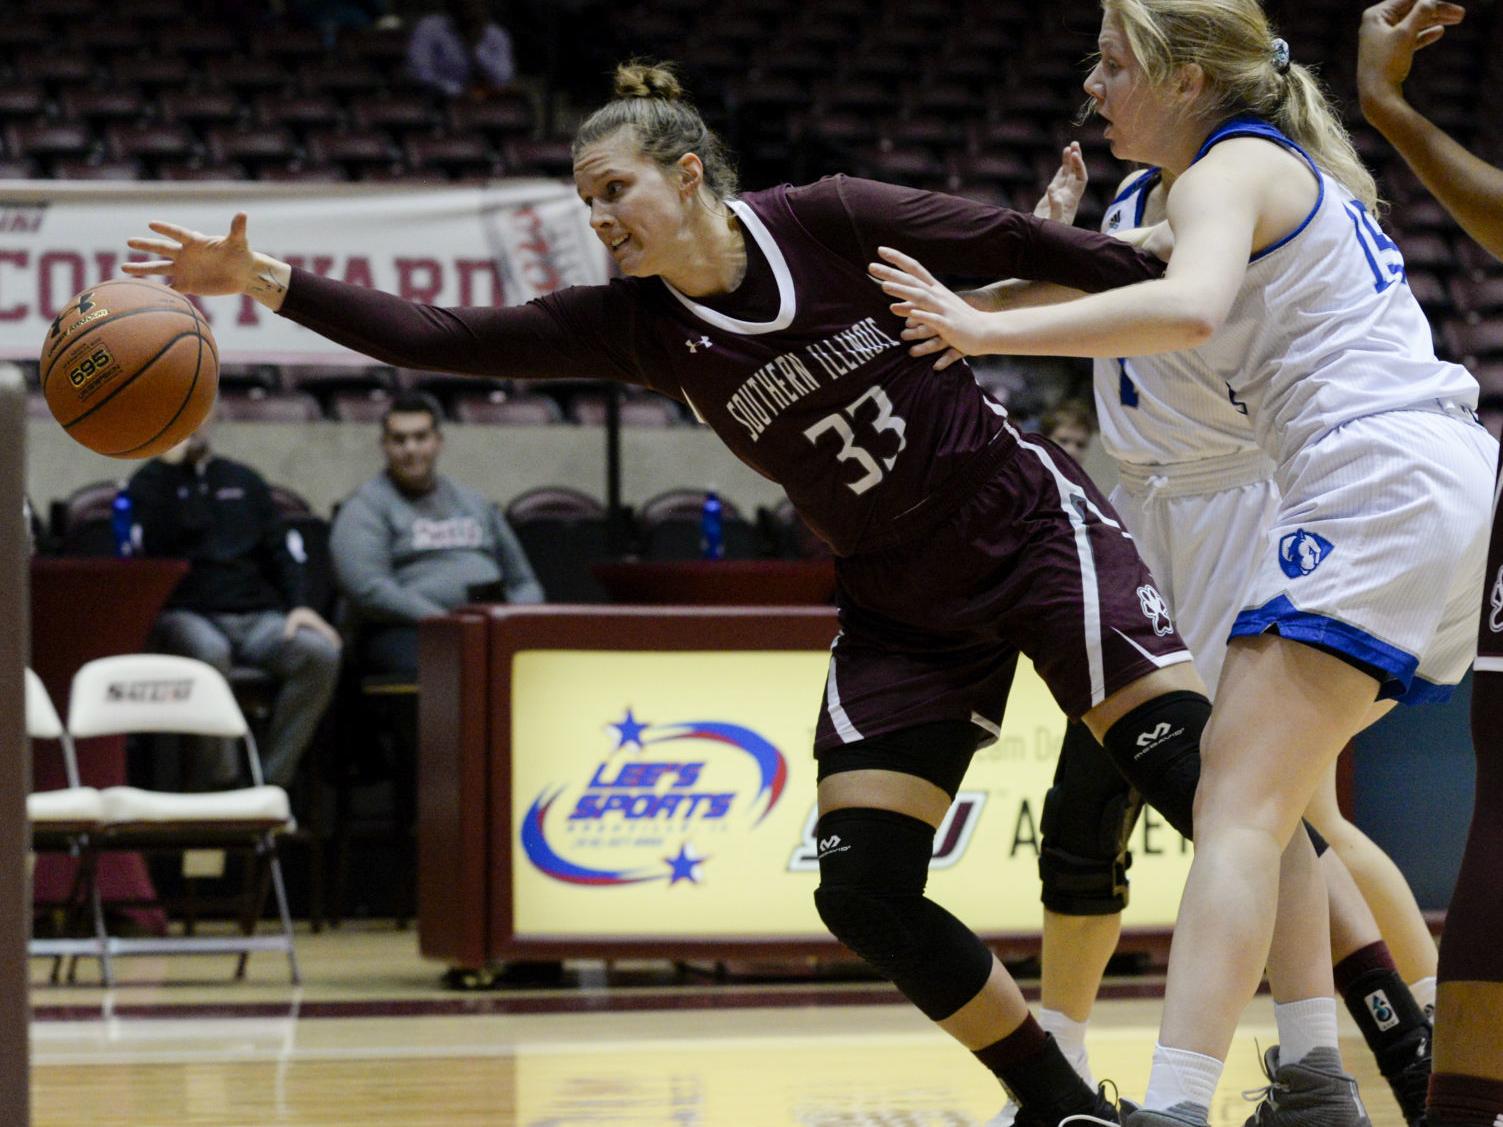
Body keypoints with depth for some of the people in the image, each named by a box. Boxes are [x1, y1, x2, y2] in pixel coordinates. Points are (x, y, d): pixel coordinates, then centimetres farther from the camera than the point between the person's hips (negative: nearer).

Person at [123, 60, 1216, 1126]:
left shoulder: (828, 223, -13)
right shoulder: (639, 325, -3)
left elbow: (1013, 242, -5)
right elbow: (439, 339, -7)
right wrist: (265, 280, -15)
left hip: (1031, 529, -4)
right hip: (901, 613, 5)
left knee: (1191, 760, -21)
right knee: (864, 894, -7)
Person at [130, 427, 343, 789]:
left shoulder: (244, 481, 23)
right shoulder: (151, 483, 11)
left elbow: (277, 551, 20)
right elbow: (152, 545, -9)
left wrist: (299, 605, 2)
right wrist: (169, 463, -9)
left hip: (257, 615, 4)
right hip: (185, 615, -4)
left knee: (320, 653, -26)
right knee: (209, 652, -40)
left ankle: (272, 780, -22)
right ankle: (220, 779, -31)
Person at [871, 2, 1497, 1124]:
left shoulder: (1229, 171, -6)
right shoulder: (1296, 166, 23)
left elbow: (1188, 309, -27)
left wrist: (988, 329, -26)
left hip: (1380, 487, -10)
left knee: (1235, 810, -16)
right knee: (1267, 795, 15)